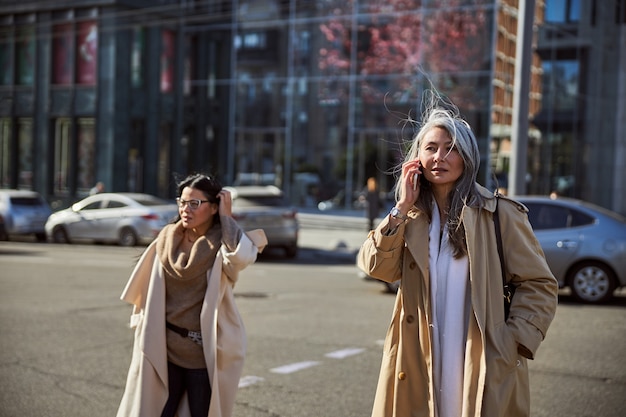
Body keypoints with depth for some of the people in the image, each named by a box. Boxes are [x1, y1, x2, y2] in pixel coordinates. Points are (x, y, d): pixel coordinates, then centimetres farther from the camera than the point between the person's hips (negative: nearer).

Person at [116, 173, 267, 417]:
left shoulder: (222, 244, -8)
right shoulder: (168, 238, 5)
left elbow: (242, 257, -33)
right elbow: (146, 291, 14)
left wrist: (227, 217, -20)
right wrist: (143, 328, 11)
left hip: (205, 354, -4)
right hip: (163, 349, 4)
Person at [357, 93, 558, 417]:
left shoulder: (499, 213, -4)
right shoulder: (412, 217, 10)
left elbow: (540, 285, -3)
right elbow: (377, 267, -4)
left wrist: (514, 342, -12)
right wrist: (402, 207, -7)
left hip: (483, 367, -3)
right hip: (419, 367, 4)